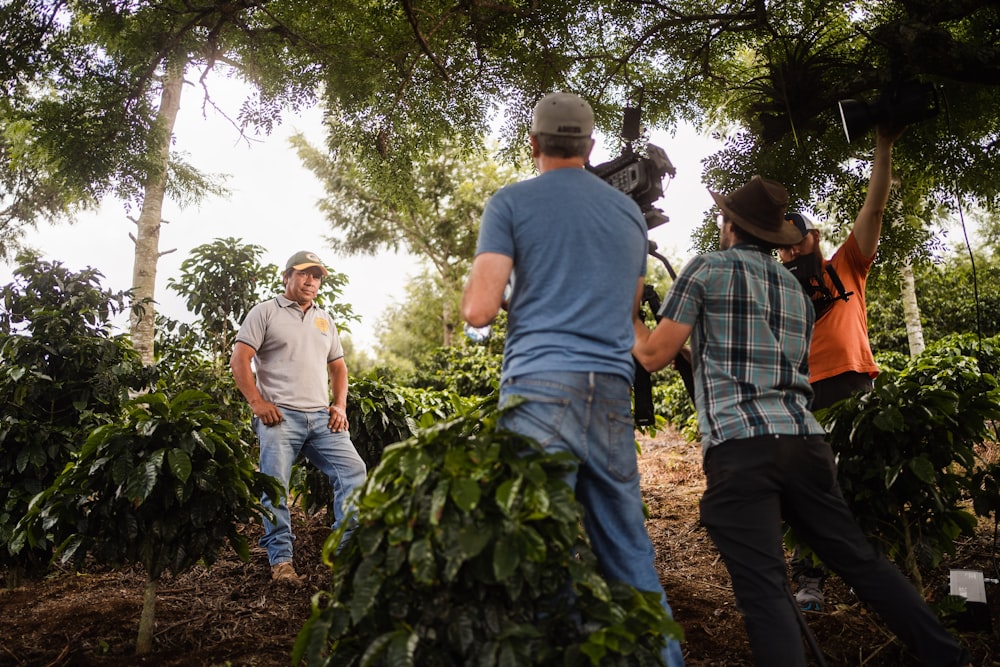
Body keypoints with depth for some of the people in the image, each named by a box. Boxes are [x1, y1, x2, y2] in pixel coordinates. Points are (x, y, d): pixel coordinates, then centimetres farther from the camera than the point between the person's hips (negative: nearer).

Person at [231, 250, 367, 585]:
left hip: (322, 417, 5)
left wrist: (340, 406, 10)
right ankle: (281, 560, 4)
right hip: (279, 416, -5)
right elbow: (239, 360, -3)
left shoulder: (324, 320, 21)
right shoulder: (266, 312, 4)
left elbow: (338, 367, 25)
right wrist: (257, 403, -11)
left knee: (353, 471, -6)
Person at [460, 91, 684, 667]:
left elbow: (479, 311, -6)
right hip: (613, 394, 5)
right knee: (630, 554, 12)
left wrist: (483, 285, 15)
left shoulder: (512, 203, 3)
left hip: (542, 388, -5)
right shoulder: (630, 211, 18)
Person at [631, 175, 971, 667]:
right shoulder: (796, 290, 23)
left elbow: (653, 355, 2)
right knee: (860, 558, 16)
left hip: (738, 446, -6)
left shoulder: (706, 269, 3)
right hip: (804, 439, 7)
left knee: (763, 588, -8)